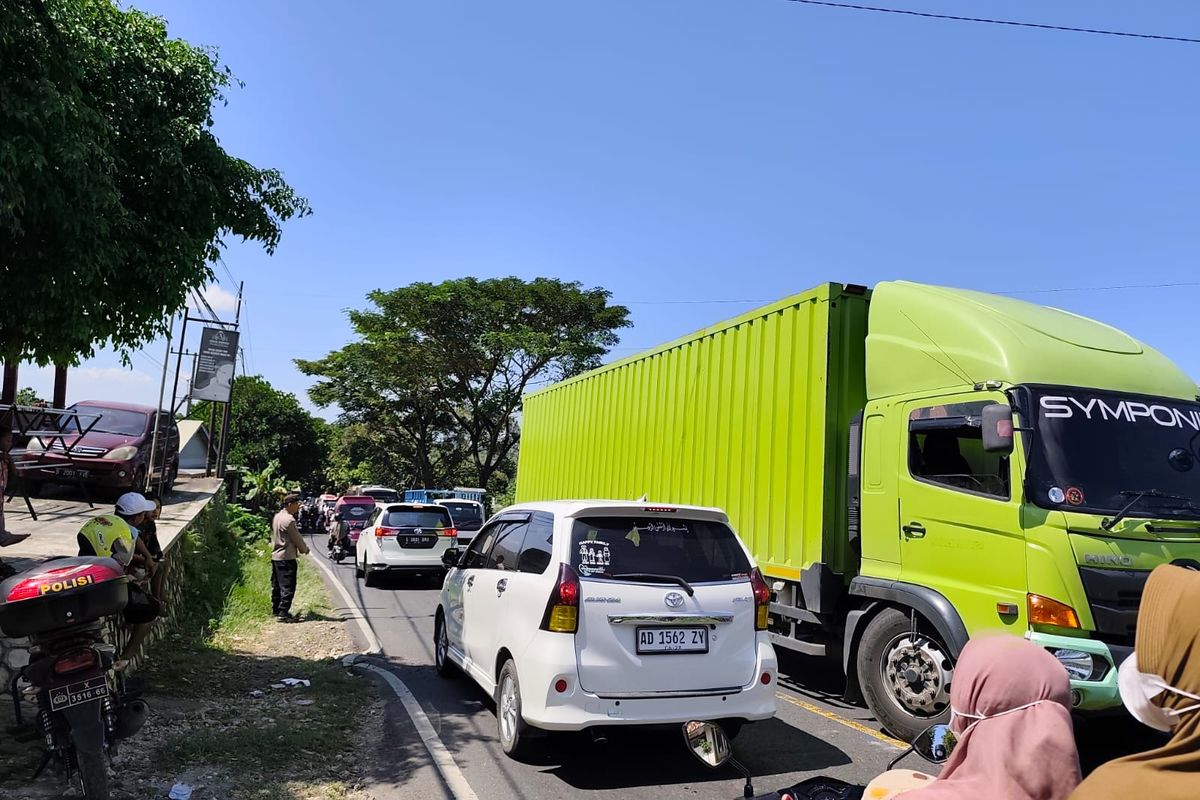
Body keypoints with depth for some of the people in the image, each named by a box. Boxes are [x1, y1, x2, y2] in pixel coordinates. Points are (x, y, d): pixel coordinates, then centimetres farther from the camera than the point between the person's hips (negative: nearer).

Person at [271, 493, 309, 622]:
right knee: (288, 586, -7)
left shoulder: (277, 517, 11)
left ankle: (277, 610, 22)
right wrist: (305, 549, 7)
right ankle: (283, 613, -9)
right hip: (286, 558, -10)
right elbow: (297, 538, -12)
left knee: (277, 586, 15)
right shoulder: (289, 520, -19)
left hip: (275, 556, 10)